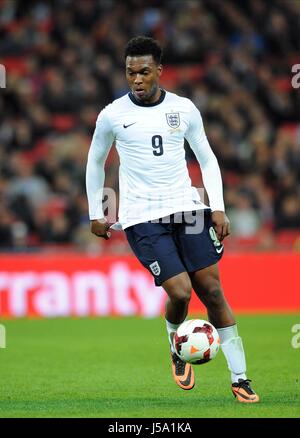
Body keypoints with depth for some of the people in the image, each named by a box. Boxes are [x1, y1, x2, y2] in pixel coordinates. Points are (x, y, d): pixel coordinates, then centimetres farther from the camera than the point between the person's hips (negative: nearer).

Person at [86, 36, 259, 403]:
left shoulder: (184, 109, 4)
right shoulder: (112, 115, -1)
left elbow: (207, 159, 14)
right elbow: (95, 162, 14)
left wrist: (218, 208, 4)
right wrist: (95, 214, 13)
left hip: (187, 208, 3)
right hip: (142, 218, -3)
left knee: (212, 291, -2)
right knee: (180, 292, -15)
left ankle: (240, 379, 3)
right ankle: (178, 351, 17)